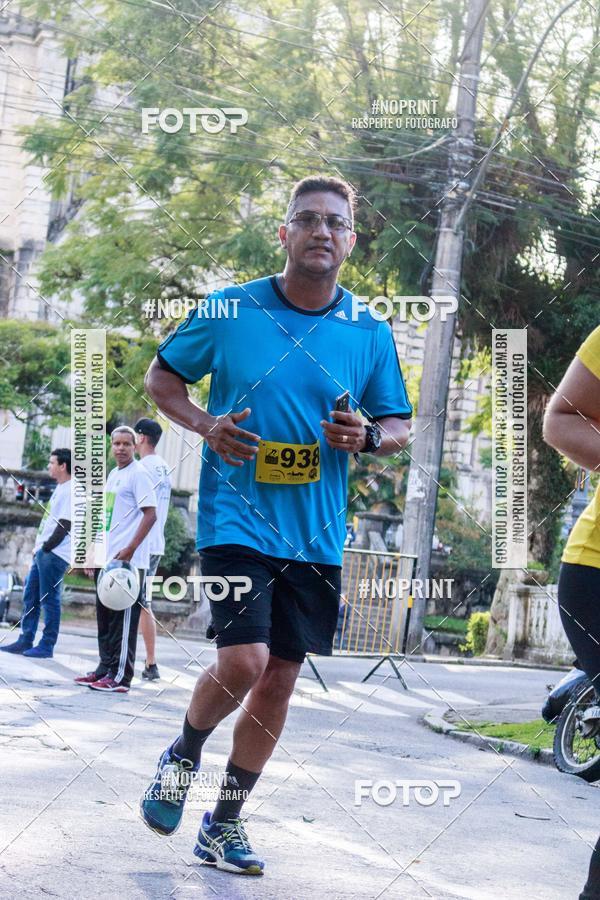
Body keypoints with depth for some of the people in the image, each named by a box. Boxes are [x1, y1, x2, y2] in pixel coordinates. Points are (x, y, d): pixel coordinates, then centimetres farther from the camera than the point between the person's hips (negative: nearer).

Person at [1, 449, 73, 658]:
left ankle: (47, 646, -1)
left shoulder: (71, 491, -12)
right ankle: (25, 641, 15)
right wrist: (39, 545, 14)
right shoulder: (60, 489, 19)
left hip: (54, 554, -10)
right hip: (43, 552, 10)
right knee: (30, 596, 10)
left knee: (49, 599, -6)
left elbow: (64, 525, -17)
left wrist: (46, 547, -13)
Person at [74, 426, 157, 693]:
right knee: (105, 616, 12)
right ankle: (105, 669, 20)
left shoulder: (138, 474, -7)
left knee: (123, 619, -6)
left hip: (129, 561, -9)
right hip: (106, 559, 9)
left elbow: (150, 514, -14)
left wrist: (129, 550, -19)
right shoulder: (112, 475, 18)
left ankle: (120, 677, -3)